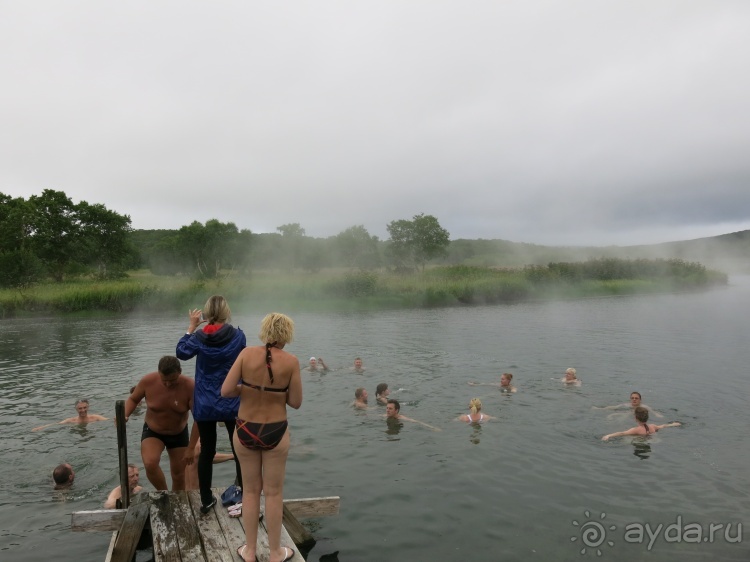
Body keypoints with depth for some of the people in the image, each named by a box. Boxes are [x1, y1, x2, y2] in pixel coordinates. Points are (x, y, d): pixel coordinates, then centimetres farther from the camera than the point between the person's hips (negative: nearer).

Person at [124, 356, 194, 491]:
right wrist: (125, 415, -21)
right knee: (150, 464, -27)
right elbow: (133, 399, -2)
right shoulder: (148, 381, -22)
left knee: (179, 475, 12)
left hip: (179, 434, 0)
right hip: (152, 432, 0)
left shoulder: (190, 386, -27)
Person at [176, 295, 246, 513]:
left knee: (206, 452, 13)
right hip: (231, 404, -1)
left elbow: (181, 352, 8)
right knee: (239, 451, 11)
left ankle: (206, 500, 23)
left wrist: (192, 327, 9)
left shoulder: (199, 337, -10)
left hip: (204, 406, 1)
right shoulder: (238, 336, -12)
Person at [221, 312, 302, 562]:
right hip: (275, 433, -1)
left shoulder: (247, 353, -10)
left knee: (250, 491, 19)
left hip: (245, 431, 2)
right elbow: (295, 402, -8)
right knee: (274, 493, 15)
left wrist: (248, 388, 6)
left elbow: (226, 391, -11)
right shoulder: (291, 361, -13)